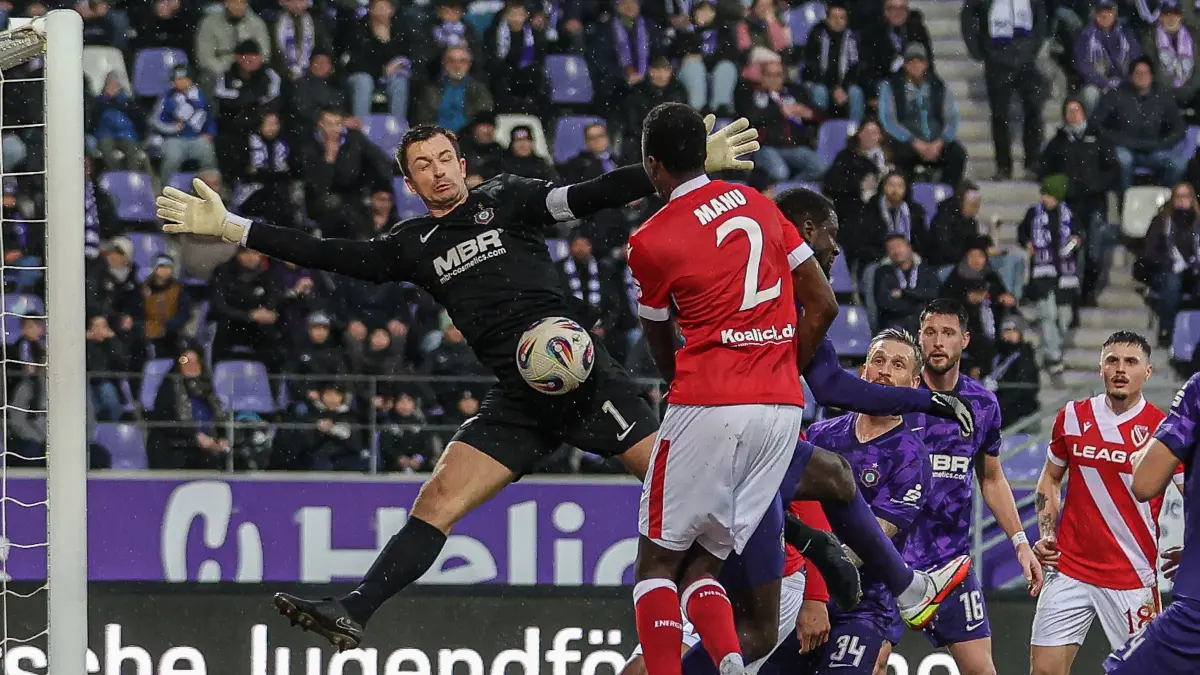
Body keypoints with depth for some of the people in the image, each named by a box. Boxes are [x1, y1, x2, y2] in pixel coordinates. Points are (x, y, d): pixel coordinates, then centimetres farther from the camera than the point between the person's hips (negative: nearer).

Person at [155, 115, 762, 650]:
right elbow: (325, 255, 14)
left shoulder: (504, 199, 5)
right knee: (438, 499, -7)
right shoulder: (412, 245, 15)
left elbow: (588, 198, -3)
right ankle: (352, 613, -13)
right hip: (517, 400, 3)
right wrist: (227, 226, 11)